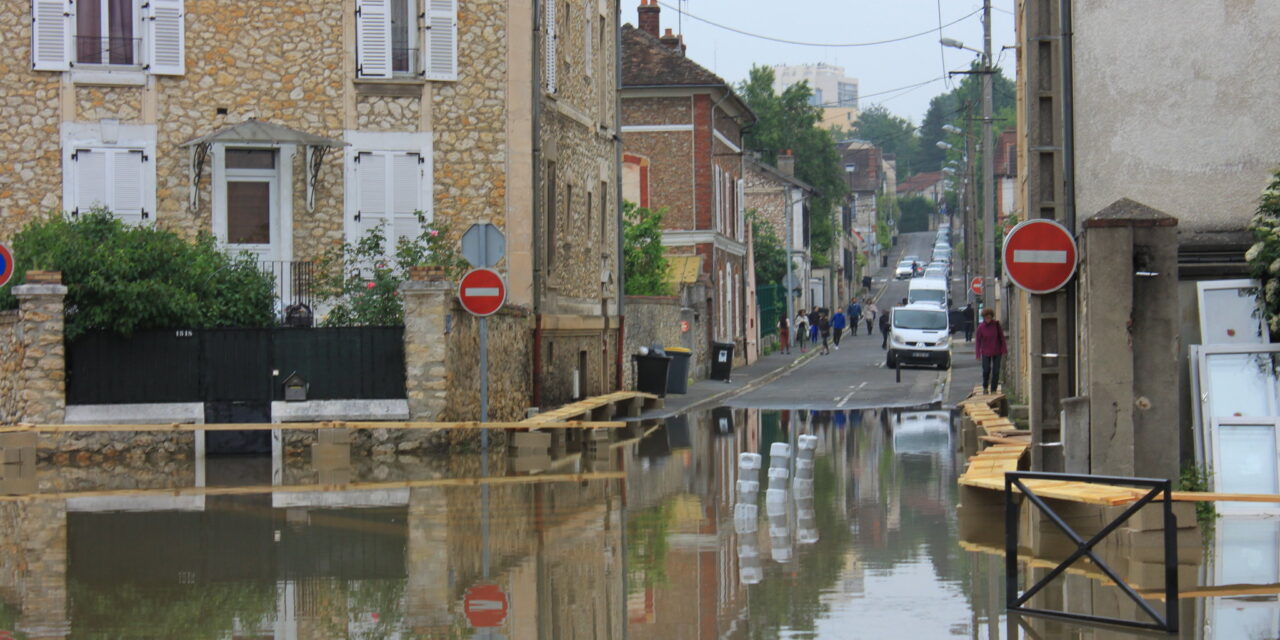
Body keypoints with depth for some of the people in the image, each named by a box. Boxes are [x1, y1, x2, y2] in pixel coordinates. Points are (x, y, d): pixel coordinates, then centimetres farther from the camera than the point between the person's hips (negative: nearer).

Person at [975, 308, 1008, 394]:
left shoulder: (996, 324, -5)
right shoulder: (981, 327, -6)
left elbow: (1002, 337, 1)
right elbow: (978, 341, -1)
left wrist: (1004, 350, -1)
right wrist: (978, 353, -4)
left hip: (997, 352, 1)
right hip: (986, 352, -1)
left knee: (996, 371, 0)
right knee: (986, 370, -5)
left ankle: (993, 390, 10)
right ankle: (985, 387, 19)